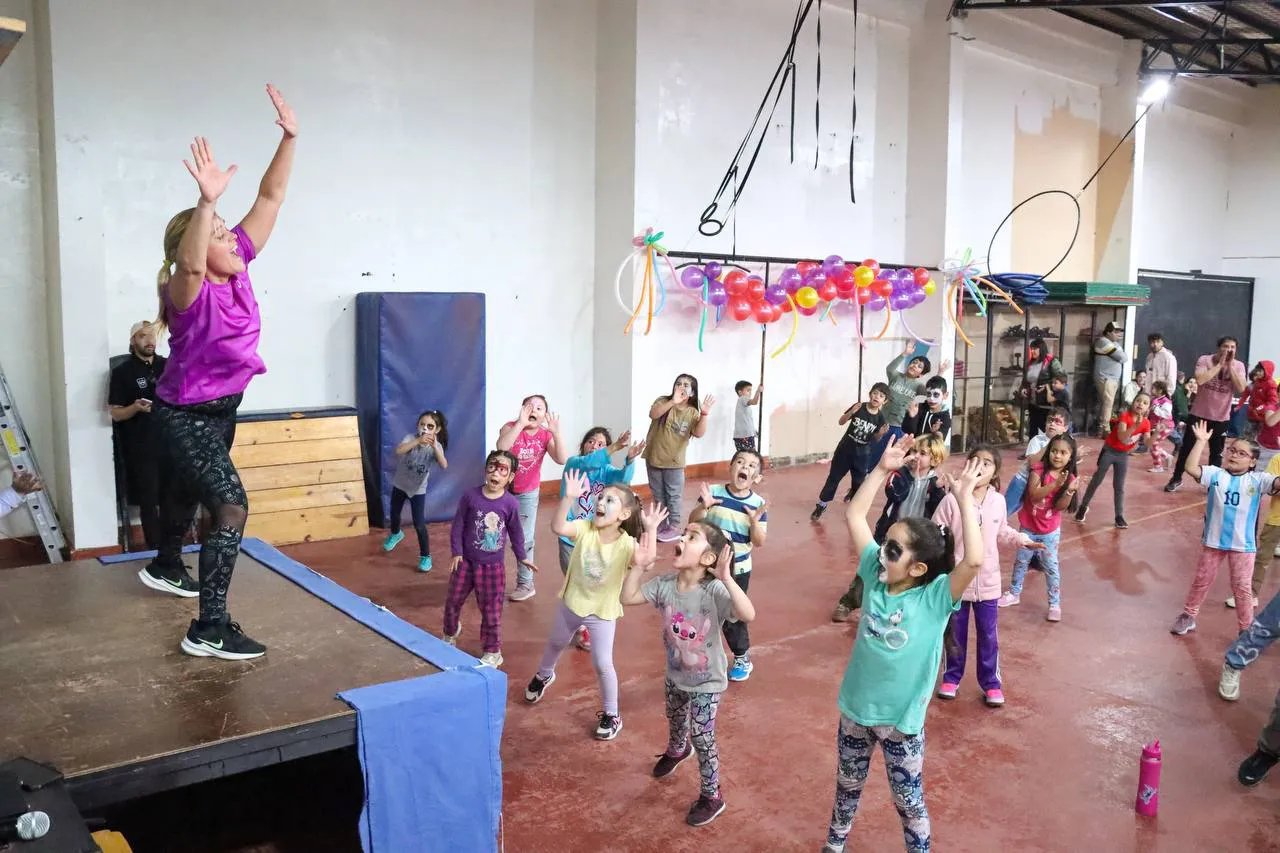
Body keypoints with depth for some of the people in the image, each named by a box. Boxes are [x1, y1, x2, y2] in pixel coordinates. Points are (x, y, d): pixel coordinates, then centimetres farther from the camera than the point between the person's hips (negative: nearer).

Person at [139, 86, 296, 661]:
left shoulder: (238, 269, -5)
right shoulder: (190, 290, -23)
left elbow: (270, 199, -5)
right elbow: (189, 264, -50)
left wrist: (289, 138, -11)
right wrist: (207, 200, -62)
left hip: (221, 411, 8)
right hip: (184, 417, -8)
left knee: (188, 494, 29)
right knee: (231, 509, -19)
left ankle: (166, 567, 56)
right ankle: (209, 629, -14)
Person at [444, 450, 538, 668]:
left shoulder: (511, 503, -11)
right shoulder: (470, 496, -11)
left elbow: (516, 532, 3)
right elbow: (458, 525, -4)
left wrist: (522, 557, 12)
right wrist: (456, 552, -7)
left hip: (493, 566, -1)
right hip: (466, 561, 2)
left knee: (491, 611, 7)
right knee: (452, 602, 17)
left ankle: (492, 652, 23)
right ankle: (450, 635, 47)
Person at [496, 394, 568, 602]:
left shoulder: (546, 435, -8)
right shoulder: (511, 427, -15)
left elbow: (562, 460, -22)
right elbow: (501, 447, -36)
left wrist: (556, 433, -31)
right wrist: (521, 423, -40)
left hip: (528, 494, 1)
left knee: (525, 540, 7)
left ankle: (526, 583, 18)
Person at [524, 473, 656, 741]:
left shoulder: (626, 543, -23)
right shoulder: (585, 528, -17)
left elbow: (646, 560, -43)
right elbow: (558, 527, -34)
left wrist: (651, 529, -50)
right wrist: (569, 498, -45)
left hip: (602, 612, -3)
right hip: (571, 603, 4)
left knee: (602, 664, -3)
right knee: (555, 644, 29)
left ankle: (611, 715, 19)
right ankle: (543, 676, 62)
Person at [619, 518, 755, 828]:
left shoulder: (714, 591, -32)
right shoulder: (665, 584, -17)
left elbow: (748, 615, -45)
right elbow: (627, 597, -13)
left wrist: (726, 579, -56)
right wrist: (641, 561, -22)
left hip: (707, 681, -6)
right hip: (675, 675, 6)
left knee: (702, 736, 4)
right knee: (675, 719, 31)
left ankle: (712, 796, 28)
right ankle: (676, 750, 66)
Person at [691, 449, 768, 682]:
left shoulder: (757, 504, -11)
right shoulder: (713, 492, -10)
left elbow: (759, 542, -12)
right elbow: (693, 523, -9)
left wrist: (755, 521, -29)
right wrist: (702, 507, -26)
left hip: (737, 569, -1)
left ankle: (742, 658, 31)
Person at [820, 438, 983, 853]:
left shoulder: (936, 597, -18)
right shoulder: (875, 576, -7)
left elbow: (974, 560, -37)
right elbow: (855, 515, -5)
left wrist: (964, 499, -35)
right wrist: (882, 469, -12)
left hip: (901, 717, -4)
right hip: (856, 707, 4)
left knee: (908, 801, 13)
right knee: (847, 785, 25)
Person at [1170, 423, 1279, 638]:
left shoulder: (1258, 480, -6)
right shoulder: (1215, 474, -6)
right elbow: (1191, 468, -19)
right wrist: (1201, 441, -18)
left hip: (1243, 543, -1)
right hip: (1213, 539, 1)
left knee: (1242, 587, 6)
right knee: (1202, 580, 15)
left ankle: (1247, 629, 19)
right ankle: (1188, 616, 30)